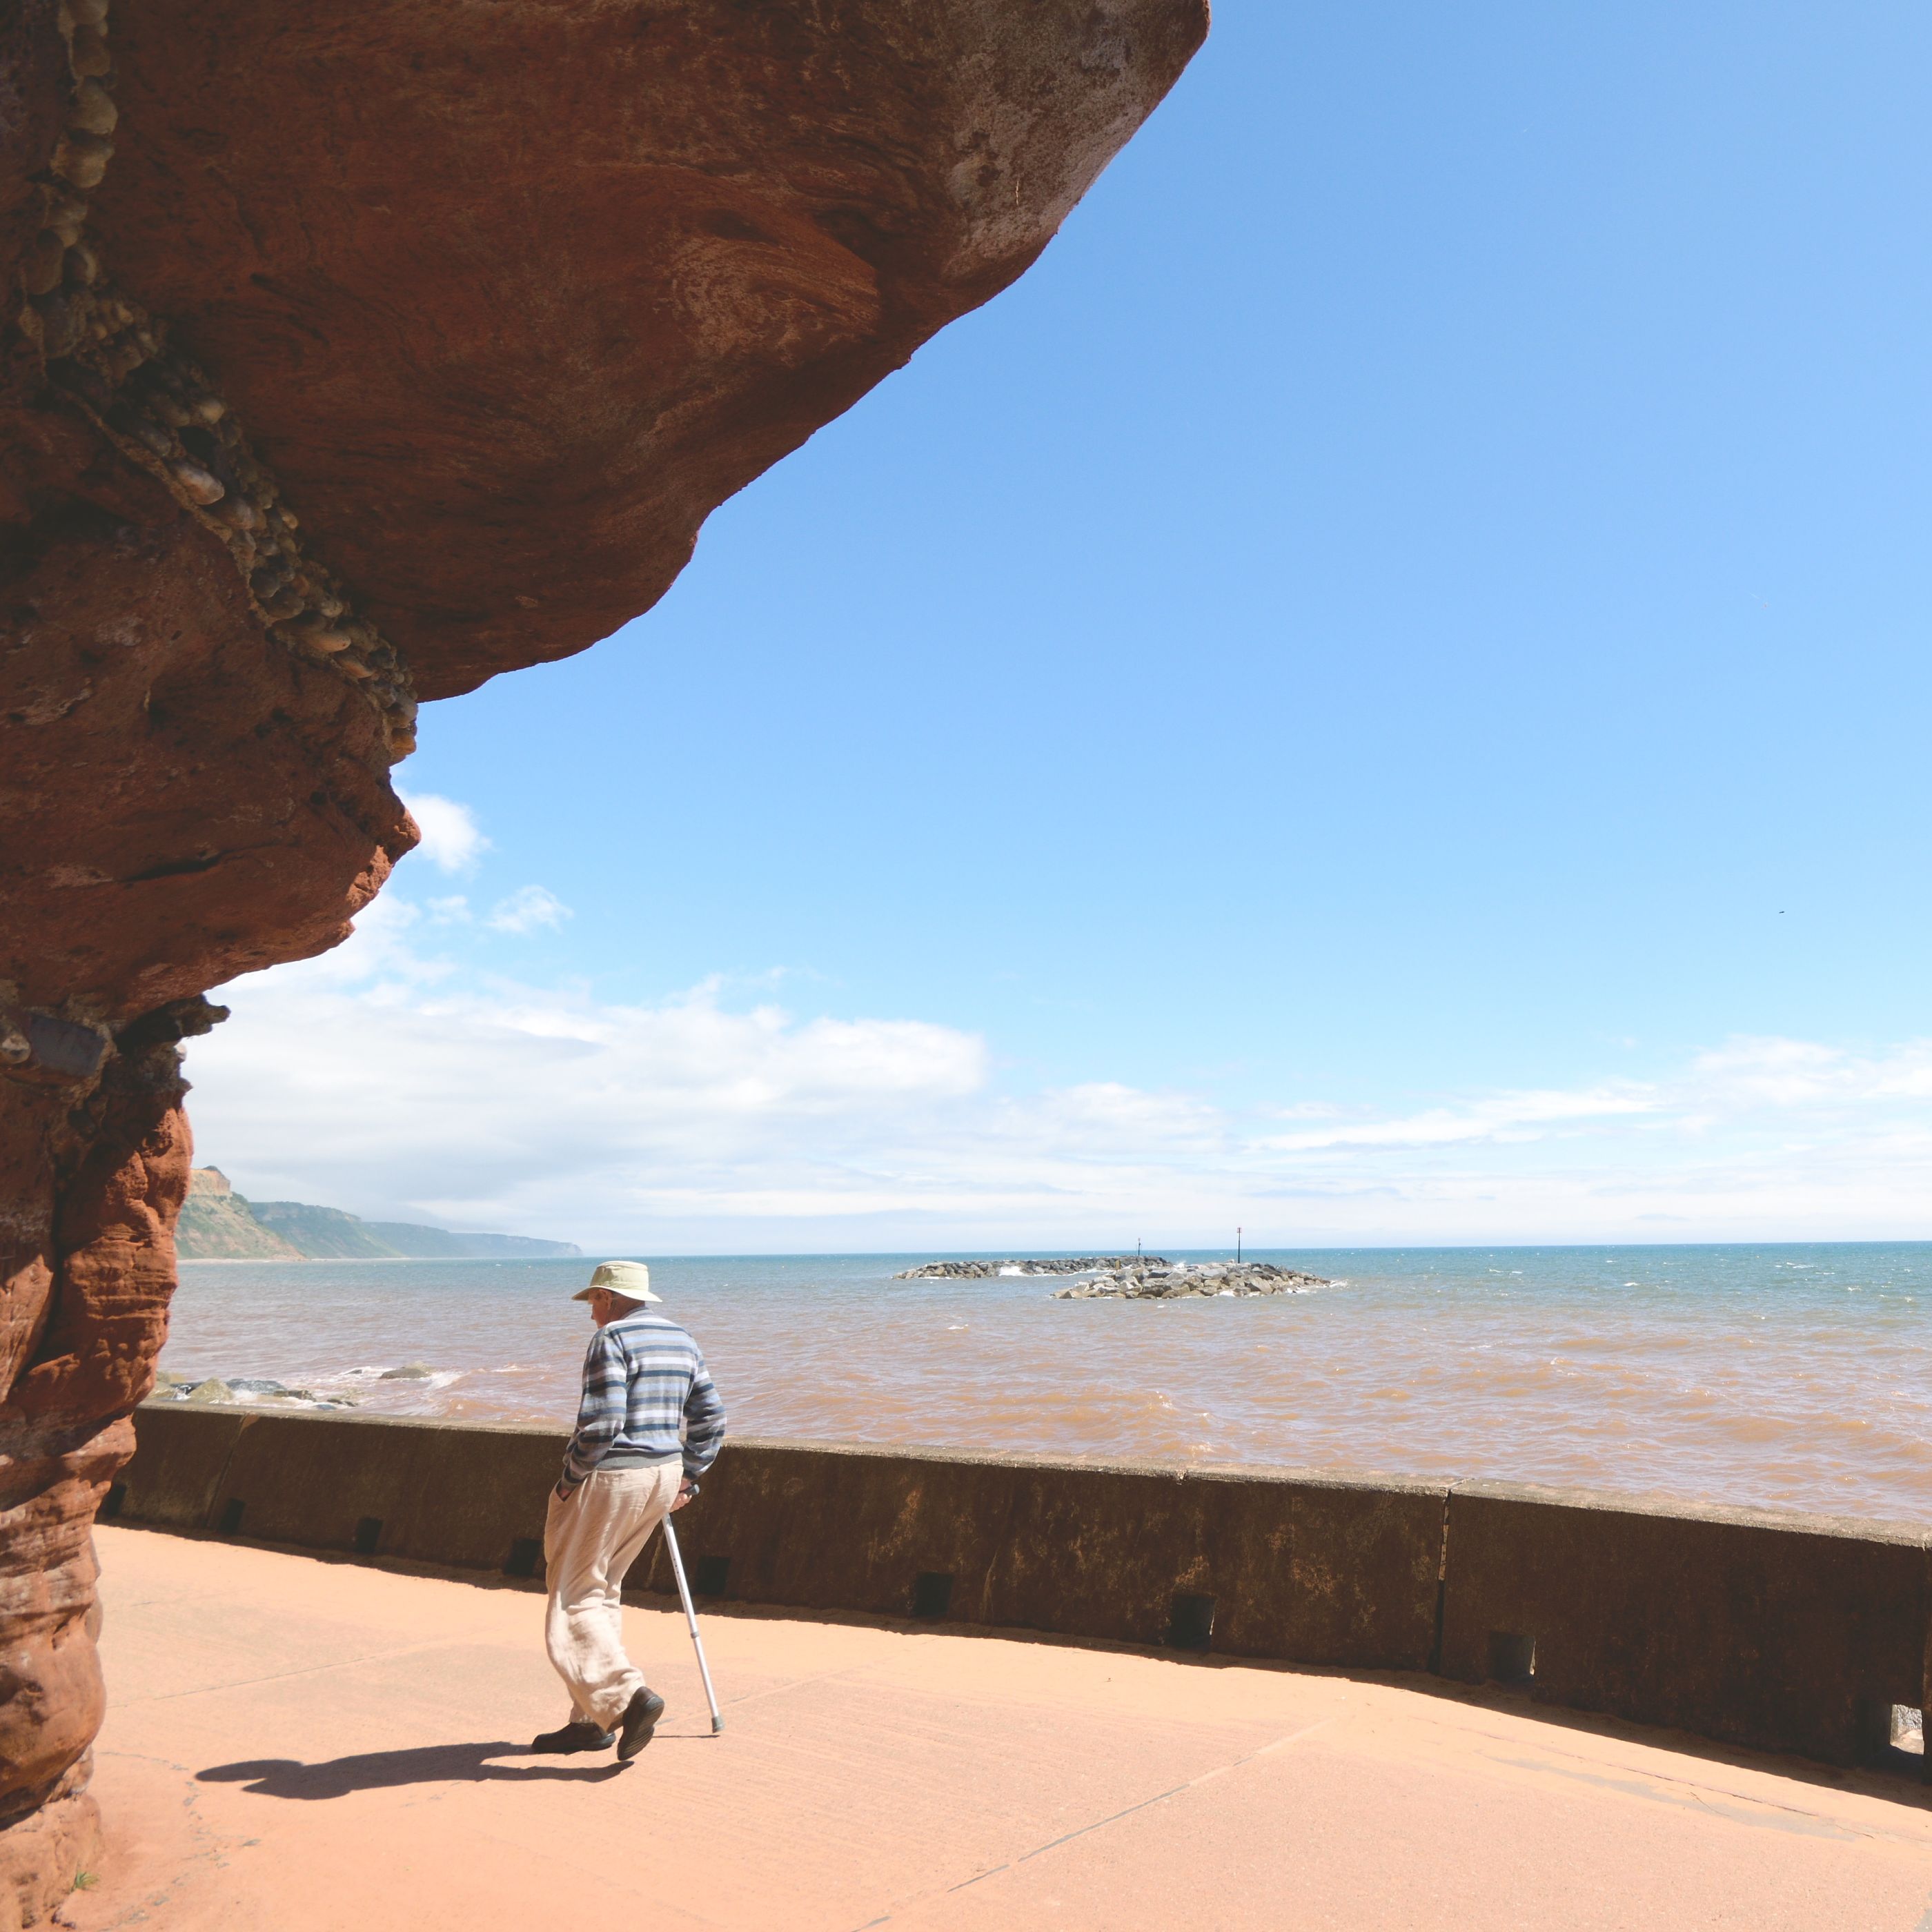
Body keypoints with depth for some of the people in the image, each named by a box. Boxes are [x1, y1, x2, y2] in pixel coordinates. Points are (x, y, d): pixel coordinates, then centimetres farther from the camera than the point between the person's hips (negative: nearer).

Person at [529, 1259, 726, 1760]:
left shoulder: (611, 1340, -12)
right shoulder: (682, 1341, 12)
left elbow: (600, 1424, -20)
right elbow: (710, 1420, 15)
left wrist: (570, 1479, -7)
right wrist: (686, 1479, 19)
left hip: (609, 1479, -8)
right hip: (663, 1475, 8)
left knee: (575, 1599, 1)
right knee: (603, 1593, 17)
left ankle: (629, 1697, -14)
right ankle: (590, 1720, 20)